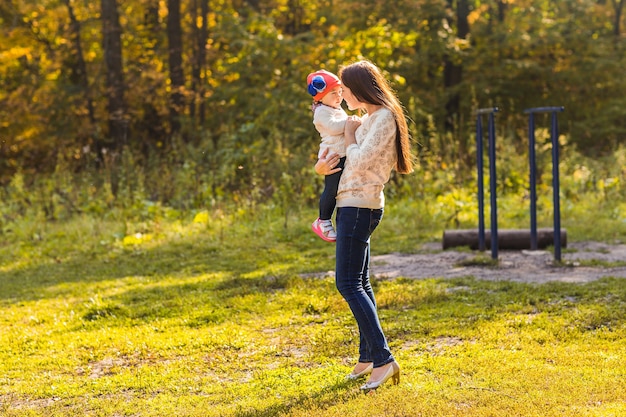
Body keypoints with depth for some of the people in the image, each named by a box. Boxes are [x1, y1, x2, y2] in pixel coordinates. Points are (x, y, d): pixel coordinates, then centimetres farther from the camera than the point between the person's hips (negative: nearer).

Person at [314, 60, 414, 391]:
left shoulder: (384, 118, -14)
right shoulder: (369, 118, 15)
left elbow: (359, 162, -22)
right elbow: (353, 160, 23)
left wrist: (350, 133, -5)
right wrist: (322, 166, 3)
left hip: (360, 206, -10)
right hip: (353, 205, 10)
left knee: (348, 284, -14)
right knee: (359, 284, 13)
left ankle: (383, 359, -17)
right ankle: (367, 358, 19)